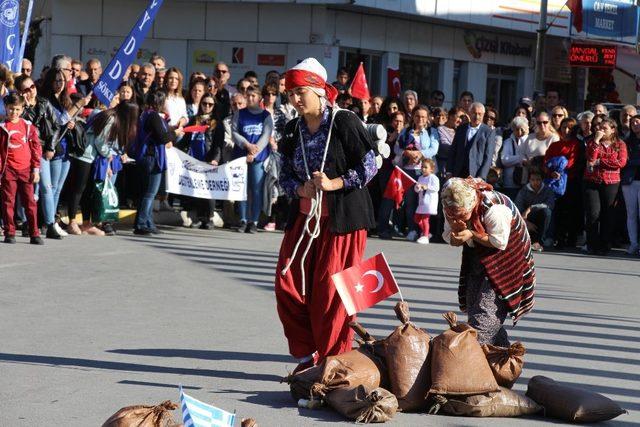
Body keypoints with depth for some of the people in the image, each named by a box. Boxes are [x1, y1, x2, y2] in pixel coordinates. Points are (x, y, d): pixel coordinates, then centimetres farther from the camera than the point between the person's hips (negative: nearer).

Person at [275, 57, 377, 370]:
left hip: (342, 218, -6)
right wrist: (299, 189, -7)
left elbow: (369, 165, -8)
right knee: (288, 284, -1)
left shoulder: (344, 122, -7)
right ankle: (306, 355, 11)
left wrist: (334, 184, -17)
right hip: (304, 217, 6)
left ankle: (333, 362, 5)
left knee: (331, 291, -6)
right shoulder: (293, 130, 11)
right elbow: (285, 174, 14)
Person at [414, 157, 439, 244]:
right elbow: (416, 190, 14)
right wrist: (417, 187, -9)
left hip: (430, 201, -9)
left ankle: (425, 237, -7)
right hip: (421, 201, 9)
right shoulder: (421, 178, 16)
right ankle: (425, 232, 29)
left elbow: (436, 188, -17)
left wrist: (427, 187, -24)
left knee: (424, 218, -12)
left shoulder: (433, 178, -7)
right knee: (416, 218, 12)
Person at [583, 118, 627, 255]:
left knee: (607, 215, 1)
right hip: (592, 182, 0)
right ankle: (592, 245, 1)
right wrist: (596, 140, -13)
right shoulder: (592, 142, 9)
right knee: (593, 214, -8)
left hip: (611, 183, 0)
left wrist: (599, 162, -8)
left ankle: (605, 246, 8)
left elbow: (621, 162, -9)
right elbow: (590, 158, -8)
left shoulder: (620, 144, 6)